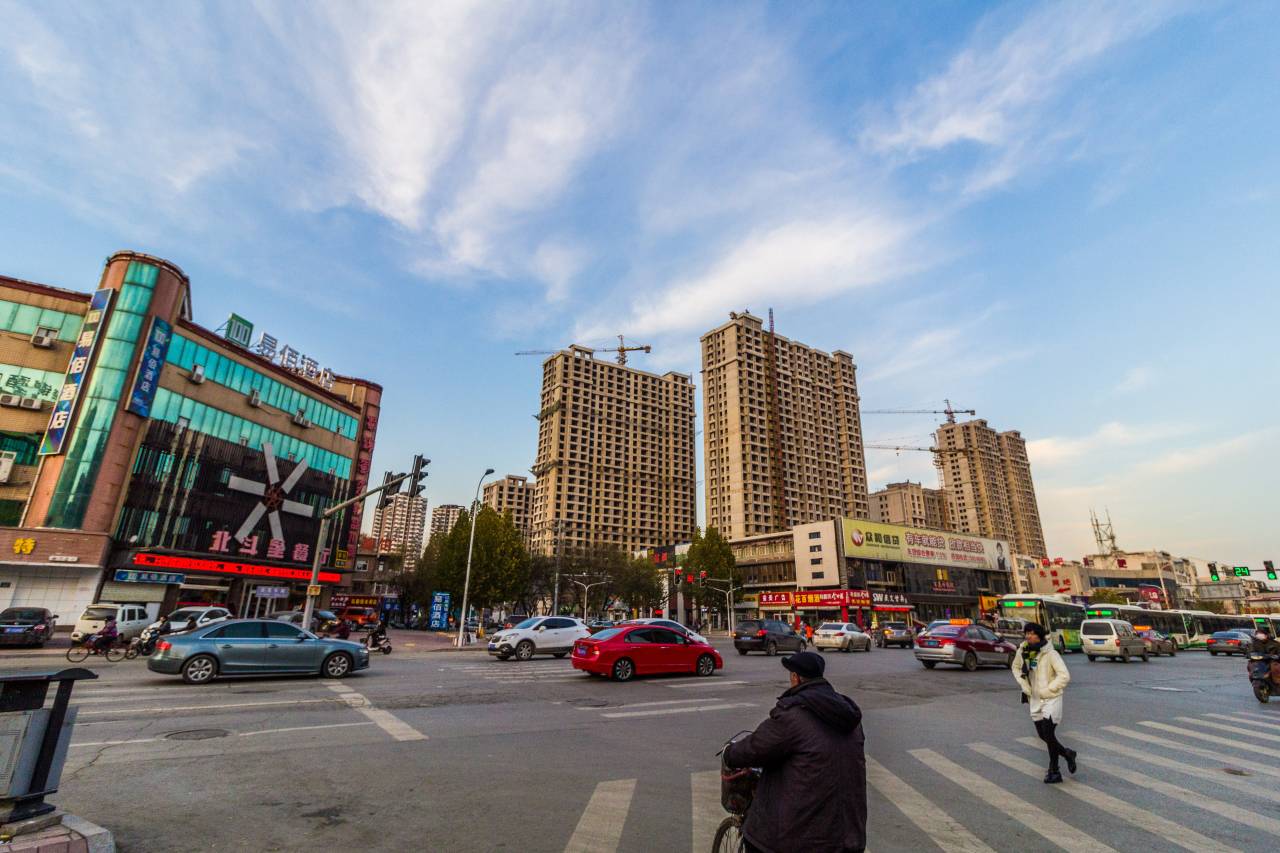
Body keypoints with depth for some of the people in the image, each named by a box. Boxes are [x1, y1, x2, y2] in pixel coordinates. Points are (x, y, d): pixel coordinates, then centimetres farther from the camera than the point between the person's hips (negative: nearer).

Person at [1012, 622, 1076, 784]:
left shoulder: (1050, 654, -17)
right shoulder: (1023, 652, -1)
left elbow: (1064, 675, -20)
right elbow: (1016, 668, 16)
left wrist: (1047, 689, -17)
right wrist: (1024, 685, 4)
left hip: (1051, 699, -6)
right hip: (1035, 700, 6)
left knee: (1048, 734, -6)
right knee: (1043, 735, 11)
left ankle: (1054, 771, 13)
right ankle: (1067, 754, 37)